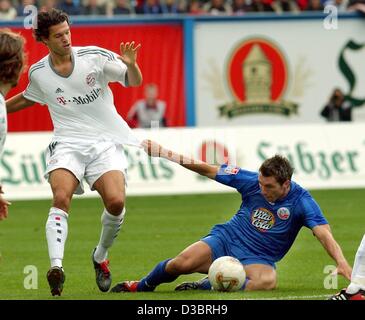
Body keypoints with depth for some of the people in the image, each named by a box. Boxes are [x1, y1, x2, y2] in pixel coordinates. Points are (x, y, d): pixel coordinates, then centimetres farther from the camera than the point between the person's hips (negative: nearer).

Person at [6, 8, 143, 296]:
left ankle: (101, 257, 8)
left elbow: (134, 81, 1)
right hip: (67, 143, 1)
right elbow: (28, 98, 28)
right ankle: (56, 266, -38)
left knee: (116, 202, -20)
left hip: (105, 142, -1)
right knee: (61, 197, -28)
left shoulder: (94, 56, -2)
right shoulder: (38, 73, 5)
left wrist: (131, 65, -20)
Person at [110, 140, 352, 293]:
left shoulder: (301, 201, -13)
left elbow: (324, 233, -22)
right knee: (182, 263, -26)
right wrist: (165, 154, 1)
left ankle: (204, 287, -23)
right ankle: (143, 286, 6)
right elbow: (209, 170, 2)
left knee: (267, 281, -39)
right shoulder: (251, 181, -6)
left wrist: (341, 262, -40)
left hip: (258, 259, -2)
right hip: (227, 240, 2)